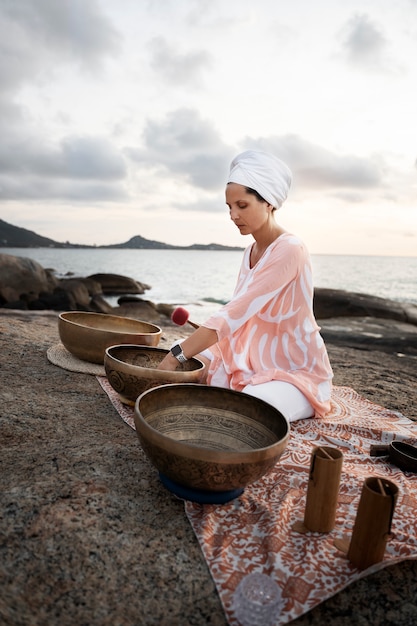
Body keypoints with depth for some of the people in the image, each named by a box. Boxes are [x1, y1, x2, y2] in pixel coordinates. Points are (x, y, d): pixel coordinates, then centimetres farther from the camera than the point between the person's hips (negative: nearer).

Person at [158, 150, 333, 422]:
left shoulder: (290, 249, -22)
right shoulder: (251, 252, 7)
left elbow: (234, 314, -30)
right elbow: (237, 317, 6)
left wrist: (177, 355, -29)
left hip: (299, 371, -7)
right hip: (252, 363, 8)